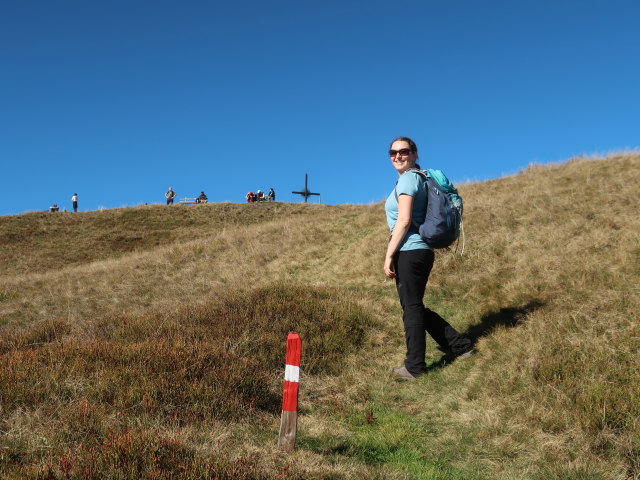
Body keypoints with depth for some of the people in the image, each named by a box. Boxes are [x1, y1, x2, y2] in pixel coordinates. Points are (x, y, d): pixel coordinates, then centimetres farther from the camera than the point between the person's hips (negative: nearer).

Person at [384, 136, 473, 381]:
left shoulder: (407, 179, -9)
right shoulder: (419, 178, 18)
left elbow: (404, 221, -17)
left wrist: (389, 255, -16)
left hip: (409, 252, -9)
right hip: (422, 251, 9)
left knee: (411, 308, -1)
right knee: (415, 308, 17)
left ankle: (414, 367, 8)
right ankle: (460, 345, 22)